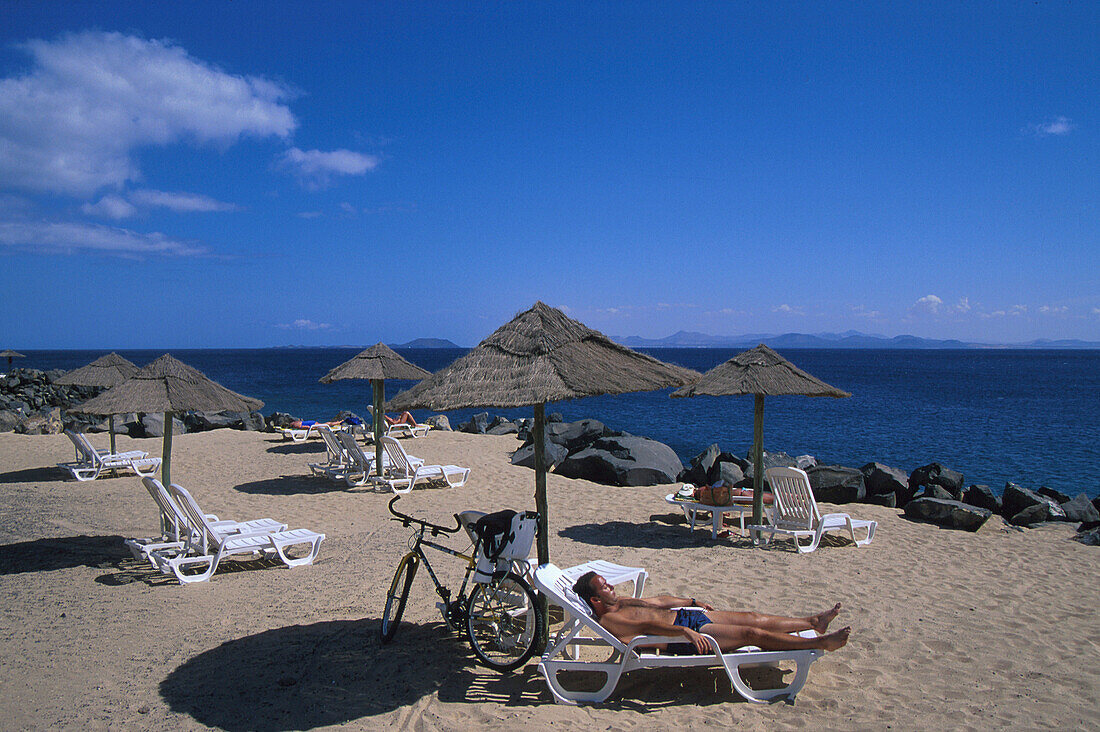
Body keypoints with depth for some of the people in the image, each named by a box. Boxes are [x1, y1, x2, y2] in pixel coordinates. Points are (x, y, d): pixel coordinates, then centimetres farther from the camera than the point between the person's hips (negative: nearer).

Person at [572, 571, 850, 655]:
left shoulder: (620, 603, 15)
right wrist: (684, 631, -36)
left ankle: (814, 621, 20)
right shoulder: (609, 620, -15)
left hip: (685, 615, 10)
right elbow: (647, 625, -26)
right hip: (685, 635, -10)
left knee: (754, 618, 8)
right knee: (753, 633, -10)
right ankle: (820, 642, -1)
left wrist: (693, 602, 29)